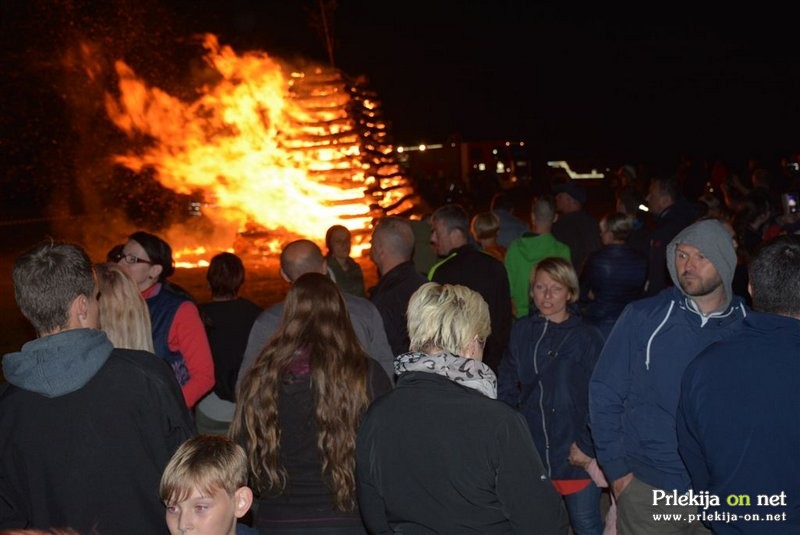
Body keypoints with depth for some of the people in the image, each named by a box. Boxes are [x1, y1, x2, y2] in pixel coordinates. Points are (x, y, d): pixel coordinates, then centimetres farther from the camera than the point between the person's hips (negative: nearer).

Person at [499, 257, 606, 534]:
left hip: (574, 452, -3)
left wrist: (588, 443, -15)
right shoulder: (521, 331, 2)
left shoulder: (586, 336, -7)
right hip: (531, 450, 3)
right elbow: (507, 386, 6)